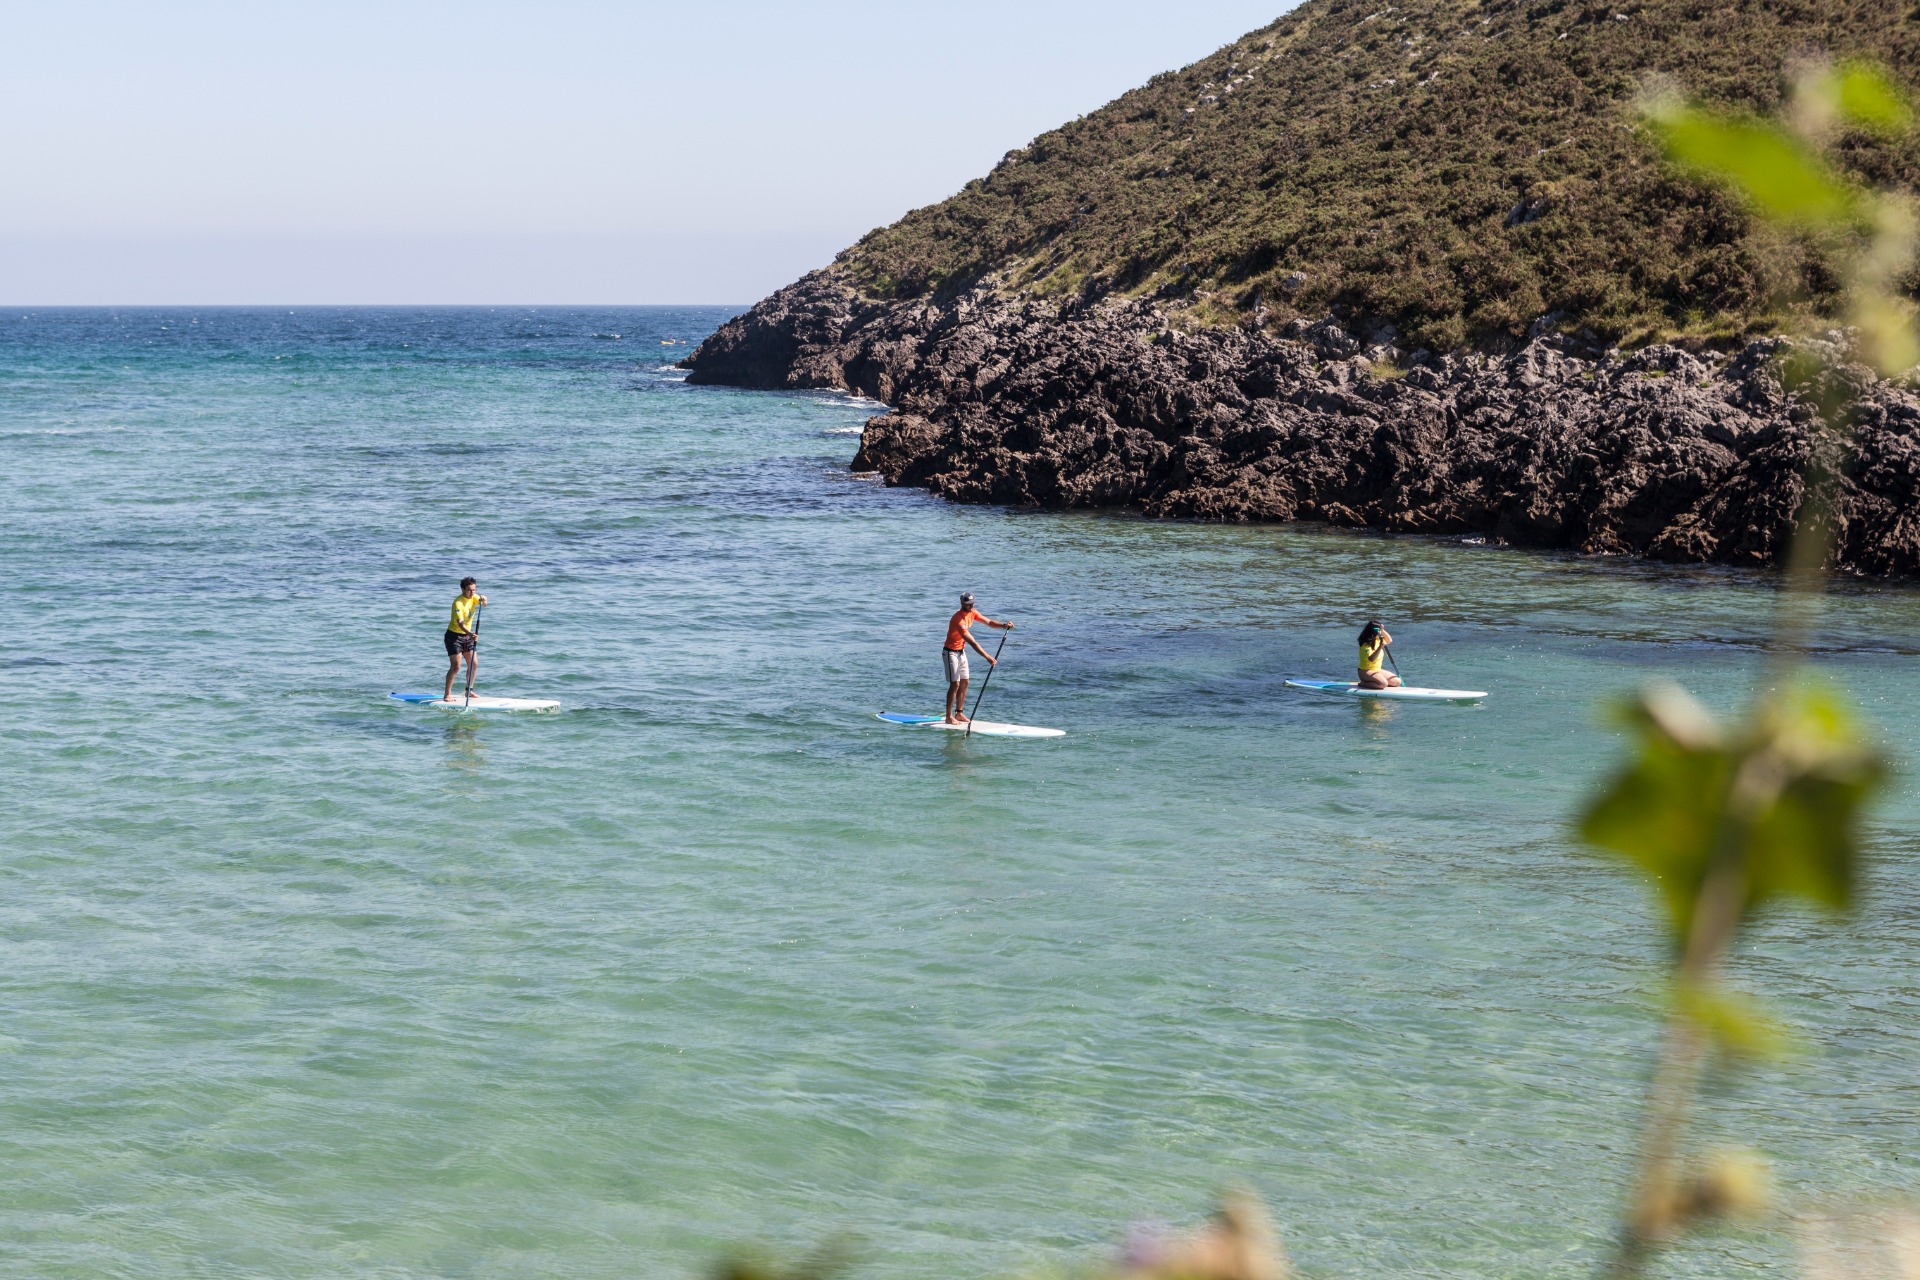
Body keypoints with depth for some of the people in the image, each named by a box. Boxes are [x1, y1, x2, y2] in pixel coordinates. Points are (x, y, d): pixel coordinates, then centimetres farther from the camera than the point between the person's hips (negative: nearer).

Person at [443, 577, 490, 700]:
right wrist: (470, 634, -52)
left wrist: (483, 599, -44)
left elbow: (482, 602, -19)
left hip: (467, 635, 7)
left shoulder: (473, 597, 0)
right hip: (454, 635, -7)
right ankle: (447, 694, -7)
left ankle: (469, 690, 21)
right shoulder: (458, 602, -24)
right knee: (455, 667, -13)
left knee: (474, 664, 6)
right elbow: (460, 623, -36)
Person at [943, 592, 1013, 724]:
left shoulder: (972, 613, -1)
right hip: (951, 652, -9)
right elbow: (972, 642, -33)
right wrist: (987, 657, -34)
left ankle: (959, 713, 16)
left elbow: (988, 622, 5)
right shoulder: (958, 620, -29)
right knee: (955, 684, -10)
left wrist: (1003, 625, -14)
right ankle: (949, 717, -6)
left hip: (961, 652, 9)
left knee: (964, 682, 9)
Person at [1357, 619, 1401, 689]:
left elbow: (1389, 640, 18)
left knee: (1397, 681, 0)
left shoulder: (1377, 640, 7)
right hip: (1366, 672, -9)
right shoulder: (1366, 645, -20)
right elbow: (1371, 659, -32)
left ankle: (1374, 683, 7)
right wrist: (1380, 647, -39)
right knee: (1383, 683, -34)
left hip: (1377, 670, 9)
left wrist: (1382, 630, 1)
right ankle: (1363, 684, -13)